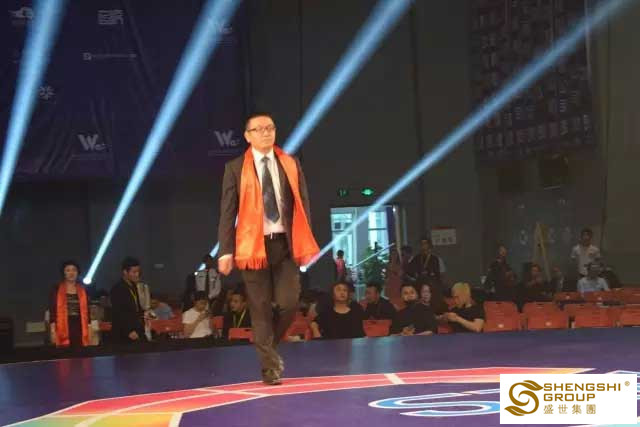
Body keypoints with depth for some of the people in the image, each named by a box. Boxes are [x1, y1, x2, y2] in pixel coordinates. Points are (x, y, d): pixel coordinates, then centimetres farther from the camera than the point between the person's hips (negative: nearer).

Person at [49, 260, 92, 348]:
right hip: (63, 330, -3)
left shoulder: (82, 291, 12)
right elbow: (52, 311, 0)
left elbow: (87, 312, 12)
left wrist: (89, 332, 7)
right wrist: (53, 331, -9)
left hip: (79, 329, 3)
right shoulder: (56, 290, 4)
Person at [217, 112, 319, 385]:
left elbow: (302, 204, 10)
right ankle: (270, 366, 9)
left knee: (289, 303, -4)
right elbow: (227, 212, -1)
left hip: (285, 243, 2)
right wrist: (226, 251, -8)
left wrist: (305, 242, 2)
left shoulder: (290, 164, 10)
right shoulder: (236, 169, 1)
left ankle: (270, 347, 23)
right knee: (261, 309, 0)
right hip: (253, 245, -2)